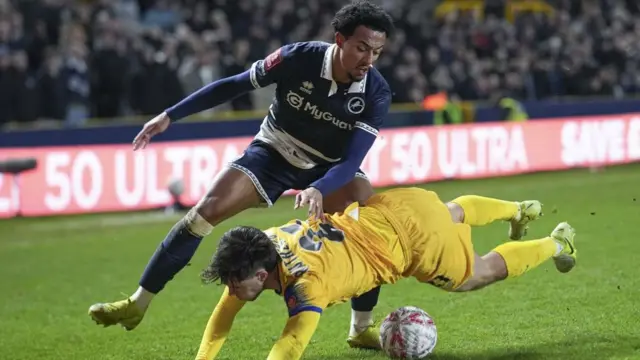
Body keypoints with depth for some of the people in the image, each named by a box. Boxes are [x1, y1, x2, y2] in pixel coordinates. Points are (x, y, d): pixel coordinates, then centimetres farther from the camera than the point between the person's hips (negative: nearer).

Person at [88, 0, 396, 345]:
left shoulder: (376, 93, -25)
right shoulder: (300, 58, -26)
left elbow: (352, 159, -28)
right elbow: (235, 84, -13)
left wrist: (319, 190, -49)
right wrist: (170, 115, -13)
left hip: (329, 167, 1)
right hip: (273, 151, -1)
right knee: (206, 211, -15)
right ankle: (137, 304, -6)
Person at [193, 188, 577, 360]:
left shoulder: (307, 281, -39)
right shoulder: (261, 244, -18)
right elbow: (223, 314, -8)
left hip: (412, 234, -7)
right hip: (389, 208, 7)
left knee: (484, 272, 19)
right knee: (451, 213, 37)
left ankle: (556, 244, 44)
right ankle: (520, 210, 67)